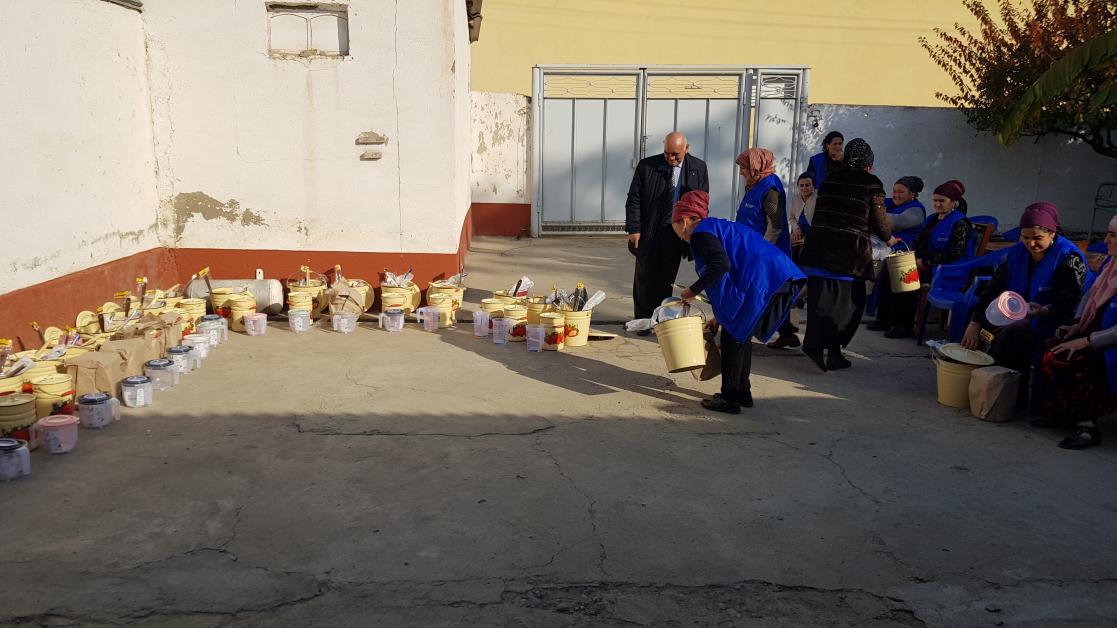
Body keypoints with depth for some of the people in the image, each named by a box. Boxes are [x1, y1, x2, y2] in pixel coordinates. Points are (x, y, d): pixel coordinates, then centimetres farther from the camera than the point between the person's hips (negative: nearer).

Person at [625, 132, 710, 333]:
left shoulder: (698, 168, 1)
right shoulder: (646, 166, -5)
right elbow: (634, 199, -3)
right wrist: (634, 229, -9)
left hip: (676, 233, 1)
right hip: (648, 232, -1)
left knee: (666, 279, 8)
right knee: (645, 277, 5)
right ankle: (642, 320, 15)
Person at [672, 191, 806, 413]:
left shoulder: (700, 233, -2)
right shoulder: (719, 227, 29)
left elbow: (721, 265, -20)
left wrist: (693, 290, -8)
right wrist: (721, 316, 35)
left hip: (760, 283, -10)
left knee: (732, 337, 4)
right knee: (741, 334, 21)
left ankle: (729, 398, 11)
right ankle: (743, 393, 29)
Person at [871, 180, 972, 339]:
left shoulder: (960, 223, -8)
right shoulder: (931, 219, 18)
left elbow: (956, 253, -17)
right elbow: (918, 244, 23)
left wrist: (925, 262, -17)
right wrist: (915, 259, 0)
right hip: (926, 265, 9)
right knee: (887, 273, -8)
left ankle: (905, 327, -20)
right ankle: (885, 318, -5)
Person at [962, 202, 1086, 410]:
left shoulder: (1069, 258, -12)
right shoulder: (1017, 253, 3)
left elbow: (1069, 303, -18)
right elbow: (992, 288, -5)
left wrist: (1043, 311, -39)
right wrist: (975, 324, -14)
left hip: (1056, 321, -5)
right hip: (1019, 316, 5)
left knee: (1013, 332, -32)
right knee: (985, 323, -22)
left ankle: (1016, 396, -16)